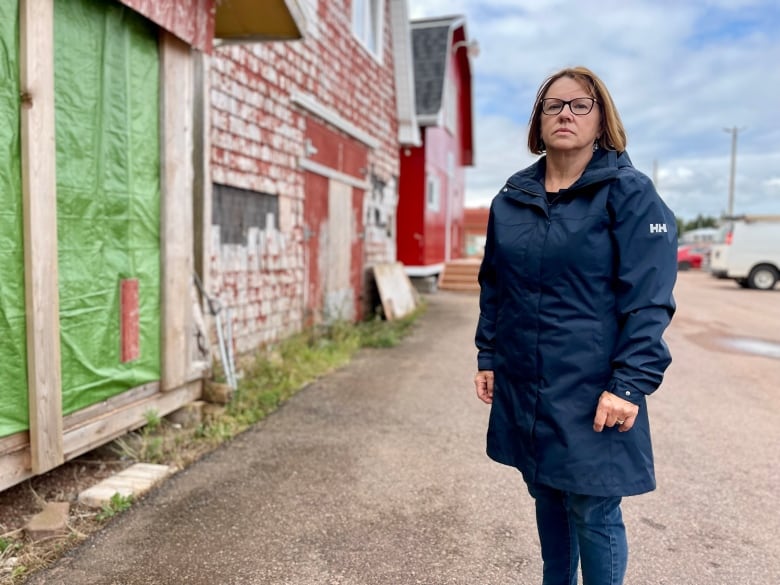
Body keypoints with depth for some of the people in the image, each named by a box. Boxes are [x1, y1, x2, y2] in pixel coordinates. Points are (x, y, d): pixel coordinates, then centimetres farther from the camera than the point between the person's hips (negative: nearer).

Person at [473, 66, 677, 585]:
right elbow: (494, 287, 14)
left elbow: (648, 301, -12)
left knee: (593, 514, 4)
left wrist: (630, 385, -17)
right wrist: (488, 357, 10)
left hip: (592, 393, -4)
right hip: (523, 387, 5)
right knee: (548, 500, 18)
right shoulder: (511, 199, 8)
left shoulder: (630, 193, -6)